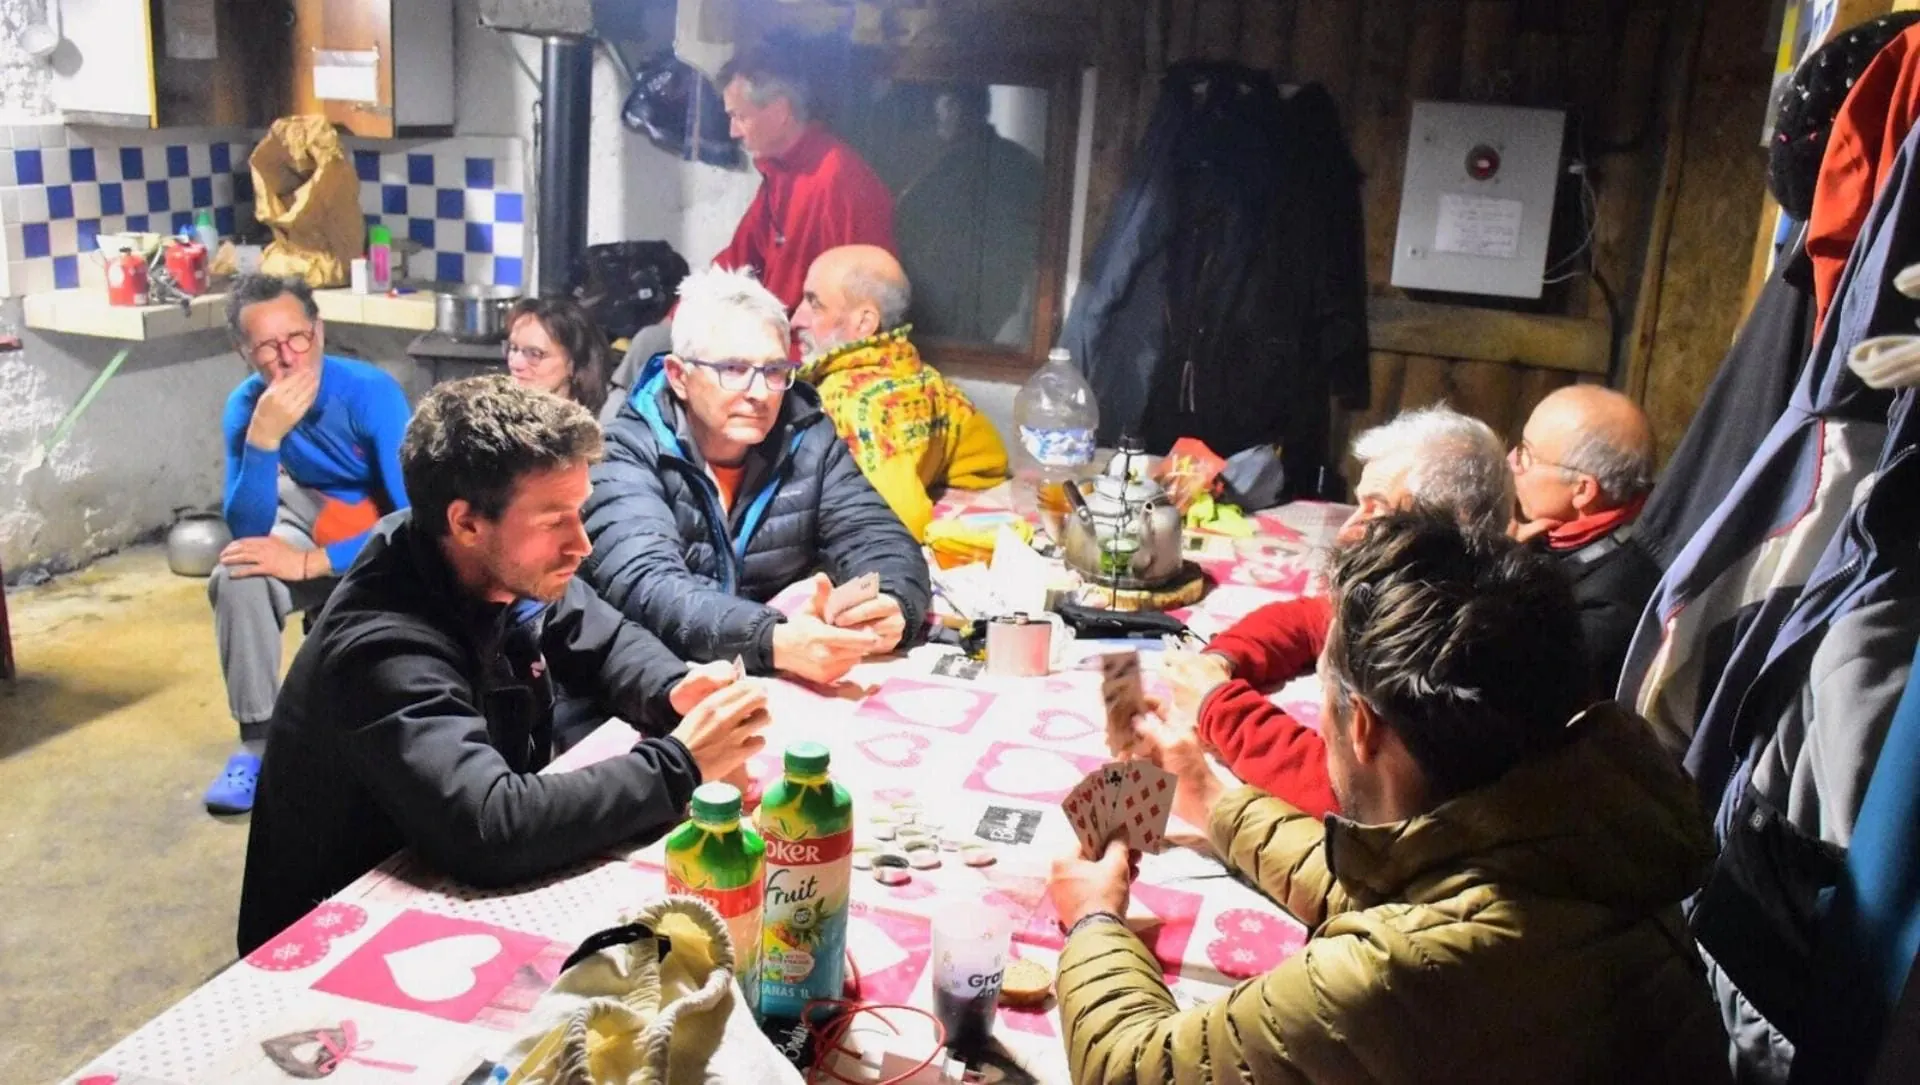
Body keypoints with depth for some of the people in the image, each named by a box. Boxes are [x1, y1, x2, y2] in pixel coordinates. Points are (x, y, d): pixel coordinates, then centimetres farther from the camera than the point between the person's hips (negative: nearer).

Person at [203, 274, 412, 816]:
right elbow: (248, 531, -22)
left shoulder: (370, 391, -26)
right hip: (316, 516, 4)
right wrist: (263, 436, -37)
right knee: (236, 577, -24)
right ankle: (259, 742, -8)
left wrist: (310, 563, -33)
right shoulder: (246, 405, -15)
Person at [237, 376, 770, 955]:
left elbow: (608, 640, 7)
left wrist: (673, 695, -15)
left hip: (447, 883, 7)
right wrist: (681, 765, -33)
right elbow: (492, 828, -42)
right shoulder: (384, 649, -32)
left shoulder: (510, 569, -9)